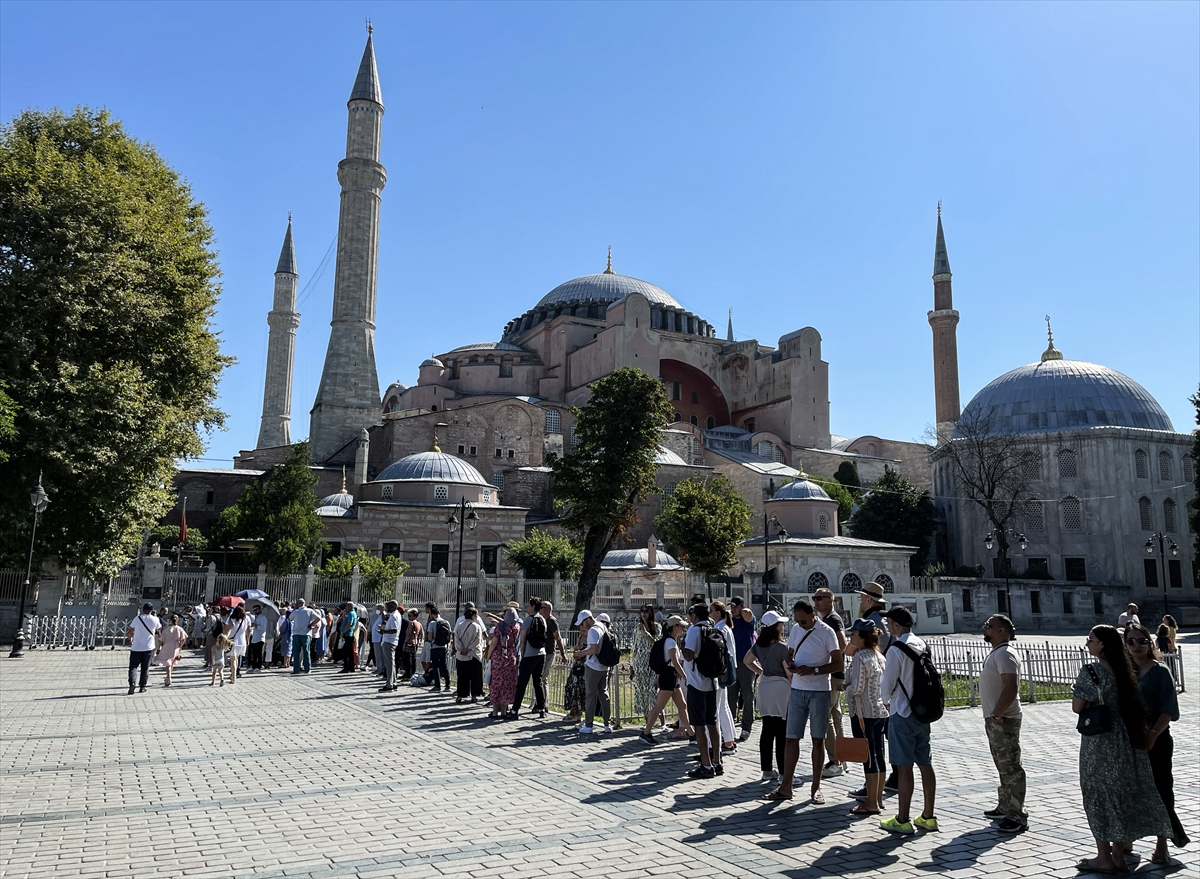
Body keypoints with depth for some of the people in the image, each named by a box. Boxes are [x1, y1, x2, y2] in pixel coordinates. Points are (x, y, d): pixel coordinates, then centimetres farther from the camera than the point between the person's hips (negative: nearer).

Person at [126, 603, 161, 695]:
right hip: (149, 647, 1)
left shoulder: (137, 618, -6)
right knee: (145, 668, 11)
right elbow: (159, 628, 18)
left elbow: (130, 631, -3)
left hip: (136, 647, -1)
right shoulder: (155, 619, -3)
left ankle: (132, 683, -17)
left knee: (133, 666, 4)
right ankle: (142, 687, 14)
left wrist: (130, 639, 17)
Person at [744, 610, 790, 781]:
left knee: (767, 730, 12)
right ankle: (783, 773, 1)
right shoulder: (782, 647, -16)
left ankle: (766, 770, 17)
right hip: (781, 687, -7)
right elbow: (789, 672, -15)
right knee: (782, 734, -2)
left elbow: (746, 661, 19)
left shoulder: (758, 645, 5)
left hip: (764, 687, 7)